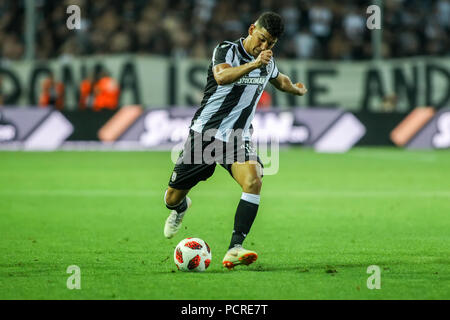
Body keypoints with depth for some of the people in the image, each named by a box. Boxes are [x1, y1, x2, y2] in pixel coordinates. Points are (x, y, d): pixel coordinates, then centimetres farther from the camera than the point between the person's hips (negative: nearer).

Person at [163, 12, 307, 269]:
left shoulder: (268, 62, 6)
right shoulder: (227, 51, -13)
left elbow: (280, 80, 32)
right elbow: (222, 76, -37)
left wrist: (296, 89, 49)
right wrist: (253, 65, -49)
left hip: (238, 138, 3)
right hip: (205, 133, -3)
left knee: (253, 181, -28)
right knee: (173, 198, 7)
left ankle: (235, 249, -32)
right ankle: (181, 208, 47)